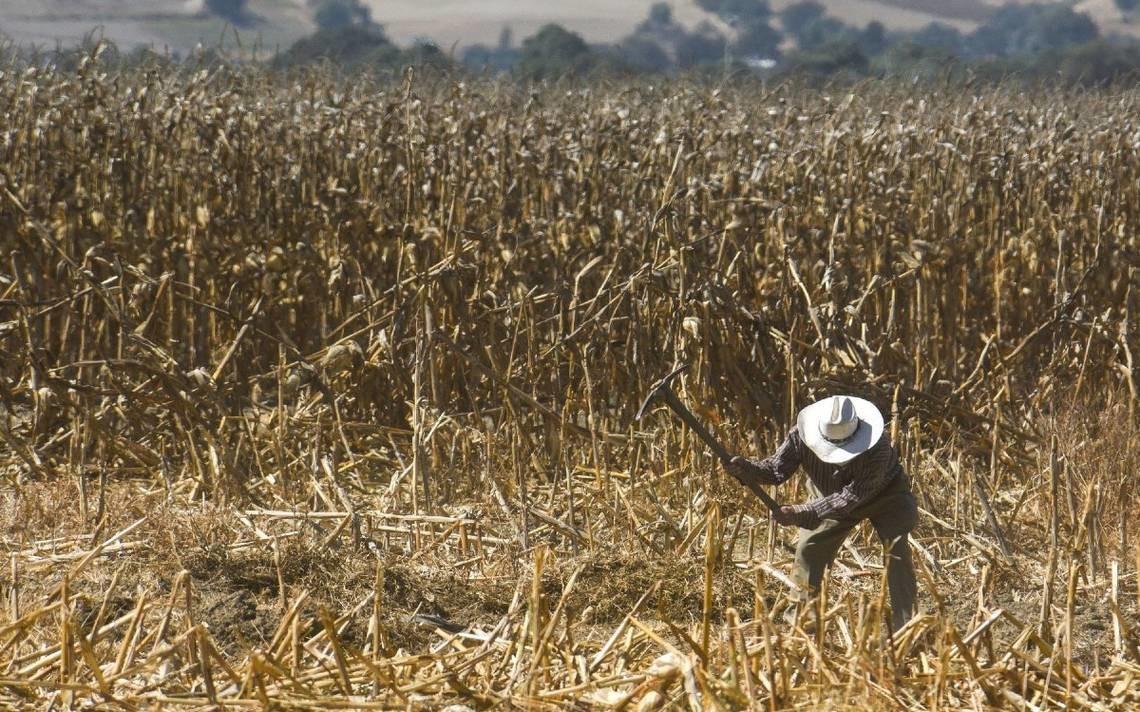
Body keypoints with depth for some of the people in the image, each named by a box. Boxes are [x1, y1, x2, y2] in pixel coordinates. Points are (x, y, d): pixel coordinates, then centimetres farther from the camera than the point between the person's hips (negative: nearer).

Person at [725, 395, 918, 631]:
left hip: (885, 494, -4)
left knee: (897, 549, -20)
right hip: (836, 496, 4)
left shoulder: (878, 449, -43)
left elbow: (849, 498, -43)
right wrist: (745, 468, -46)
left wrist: (801, 513, -48)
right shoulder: (802, 435, -31)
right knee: (809, 549, -5)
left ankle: (904, 627, -15)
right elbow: (776, 469, -24)